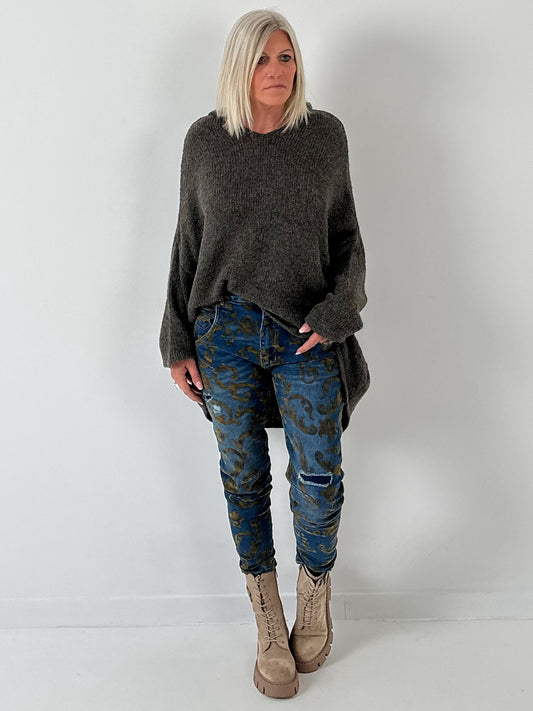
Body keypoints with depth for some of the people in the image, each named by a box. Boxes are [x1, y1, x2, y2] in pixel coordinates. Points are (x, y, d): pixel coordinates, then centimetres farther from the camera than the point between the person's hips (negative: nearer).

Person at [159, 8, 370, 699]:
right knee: (243, 476, 6)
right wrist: (177, 341, 4)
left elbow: (346, 237, 7)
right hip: (226, 331, 0)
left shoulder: (325, 134, 4)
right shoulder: (205, 140, 4)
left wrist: (337, 313, -9)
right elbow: (187, 244, 7)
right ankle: (267, 618, 26)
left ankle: (315, 591, 28)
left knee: (319, 475, -3)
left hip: (308, 331, 0)